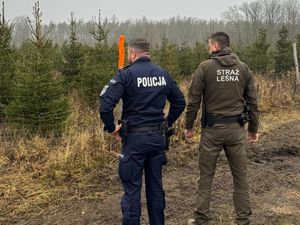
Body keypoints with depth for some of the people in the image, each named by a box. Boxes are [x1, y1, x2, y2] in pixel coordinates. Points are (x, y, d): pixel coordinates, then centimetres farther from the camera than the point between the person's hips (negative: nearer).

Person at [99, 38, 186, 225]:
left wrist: (111, 128, -6)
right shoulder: (163, 74, 7)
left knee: (132, 189, 3)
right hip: (158, 137, 5)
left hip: (134, 138, -5)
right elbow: (180, 102, 14)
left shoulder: (126, 74, -10)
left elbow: (105, 104, -19)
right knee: (156, 186, 16)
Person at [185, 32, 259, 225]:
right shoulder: (243, 68, 4)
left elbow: (194, 100, -5)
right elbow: (252, 102, 6)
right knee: (241, 176, 11)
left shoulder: (205, 67, -5)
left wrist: (189, 126, 6)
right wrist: (253, 129, 15)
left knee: (206, 176, 9)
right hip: (236, 129, 3)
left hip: (212, 129, -2)